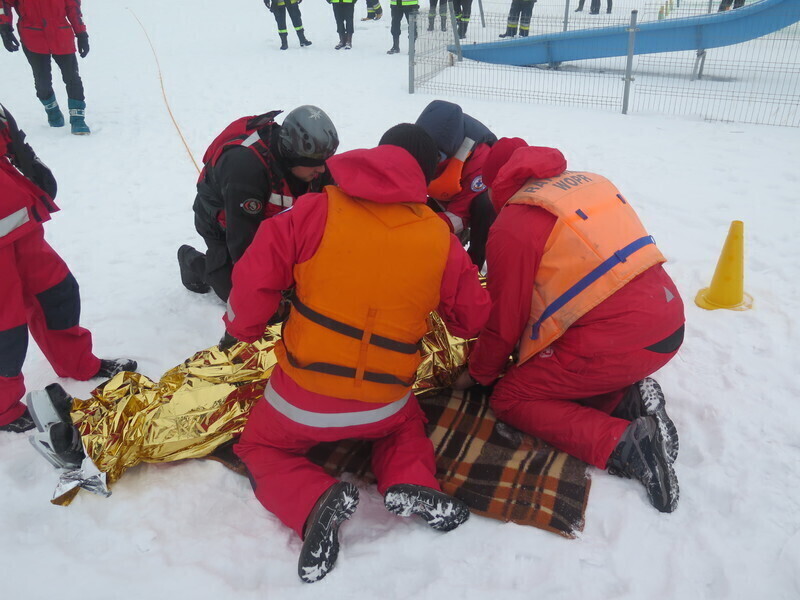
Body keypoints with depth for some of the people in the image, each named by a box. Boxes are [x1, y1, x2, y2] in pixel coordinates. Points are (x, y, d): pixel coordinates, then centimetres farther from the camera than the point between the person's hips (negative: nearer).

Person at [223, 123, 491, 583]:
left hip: (304, 395, -2)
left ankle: (315, 501, -4)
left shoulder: (319, 208, -9)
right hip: (382, 404, 3)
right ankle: (410, 484, 5)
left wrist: (242, 330, 10)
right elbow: (471, 319, 8)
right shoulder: (440, 238, -3)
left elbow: (257, 274, -9)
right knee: (407, 422, 37)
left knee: (262, 449, 26)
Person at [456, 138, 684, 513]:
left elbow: (504, 320, -3)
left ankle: (623, 443, -10)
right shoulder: (590, 183, 15)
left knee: (510, 398, 6)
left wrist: (479, 374, 16)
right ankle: (627, 399, 3)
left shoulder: (512, 227, -9)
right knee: (539, 369, 25)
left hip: (617, 341, -9)